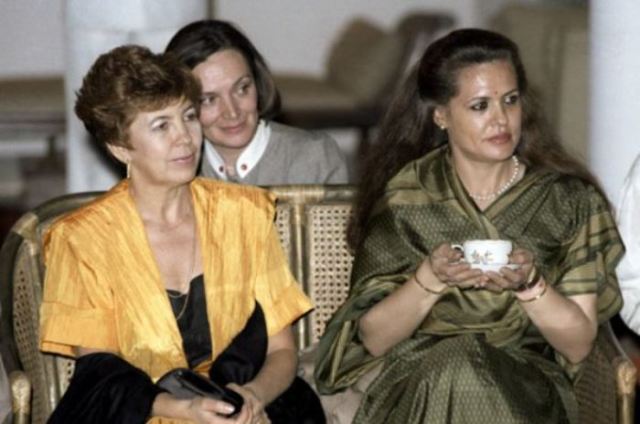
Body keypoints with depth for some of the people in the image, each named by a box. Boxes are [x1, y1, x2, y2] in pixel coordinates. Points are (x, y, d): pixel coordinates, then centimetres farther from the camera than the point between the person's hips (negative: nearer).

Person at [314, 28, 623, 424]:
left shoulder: (568, 199, 2)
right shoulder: (404, 196, 2)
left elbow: (578, 344, 2)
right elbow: (374, 339, 1)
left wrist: (530, 284, -17)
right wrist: (430, 278, -17)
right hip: (417, 383, 1)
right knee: (455, 368, -33)